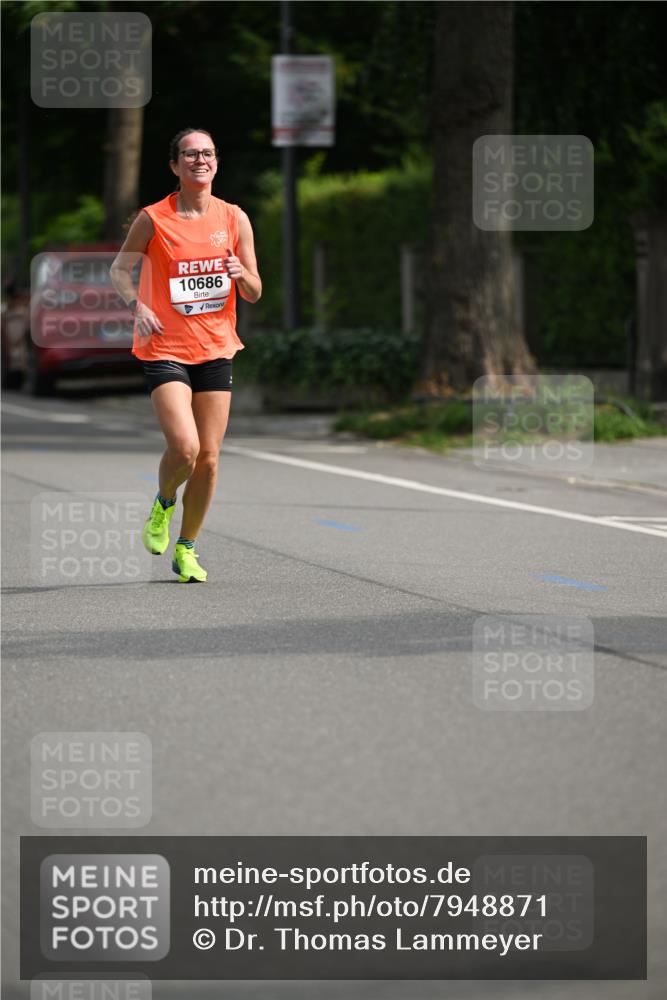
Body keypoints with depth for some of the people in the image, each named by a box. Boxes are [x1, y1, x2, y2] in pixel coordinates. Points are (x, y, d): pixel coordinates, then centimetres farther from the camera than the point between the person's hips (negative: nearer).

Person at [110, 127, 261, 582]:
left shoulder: (234, 218, 3)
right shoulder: (153, 219, -5)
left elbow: (255, 293, 8)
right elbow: (120, 268, 8)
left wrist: (240, 273, -15)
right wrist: (137, 305, -10)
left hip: (216, 349, 3)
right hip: (165, 349, -3)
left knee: (208, 458, 2)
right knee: (184, 447, -19)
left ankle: (187, 548, 20)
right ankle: (164, 503, 14)